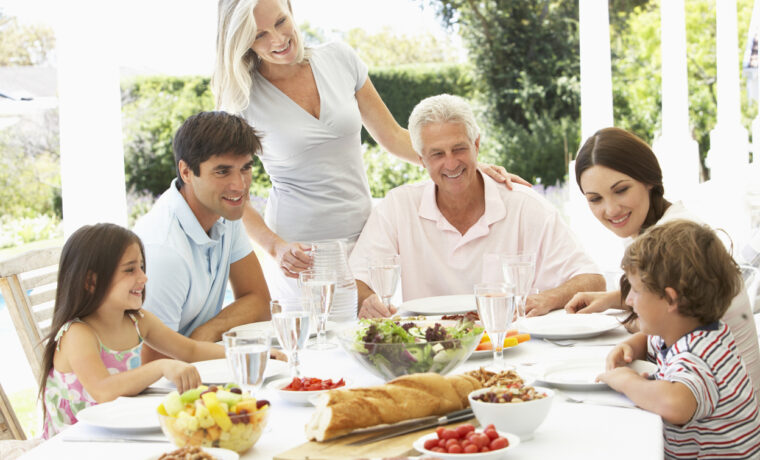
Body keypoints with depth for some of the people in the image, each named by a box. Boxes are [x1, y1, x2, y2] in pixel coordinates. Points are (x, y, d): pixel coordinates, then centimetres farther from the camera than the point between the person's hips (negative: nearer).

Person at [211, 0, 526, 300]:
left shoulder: (340, 59, 2)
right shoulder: (242, 99, -7)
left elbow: (393, 137, 9)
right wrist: (276, 247, -21)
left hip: (363, 237, 3)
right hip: (304, 254, -3)